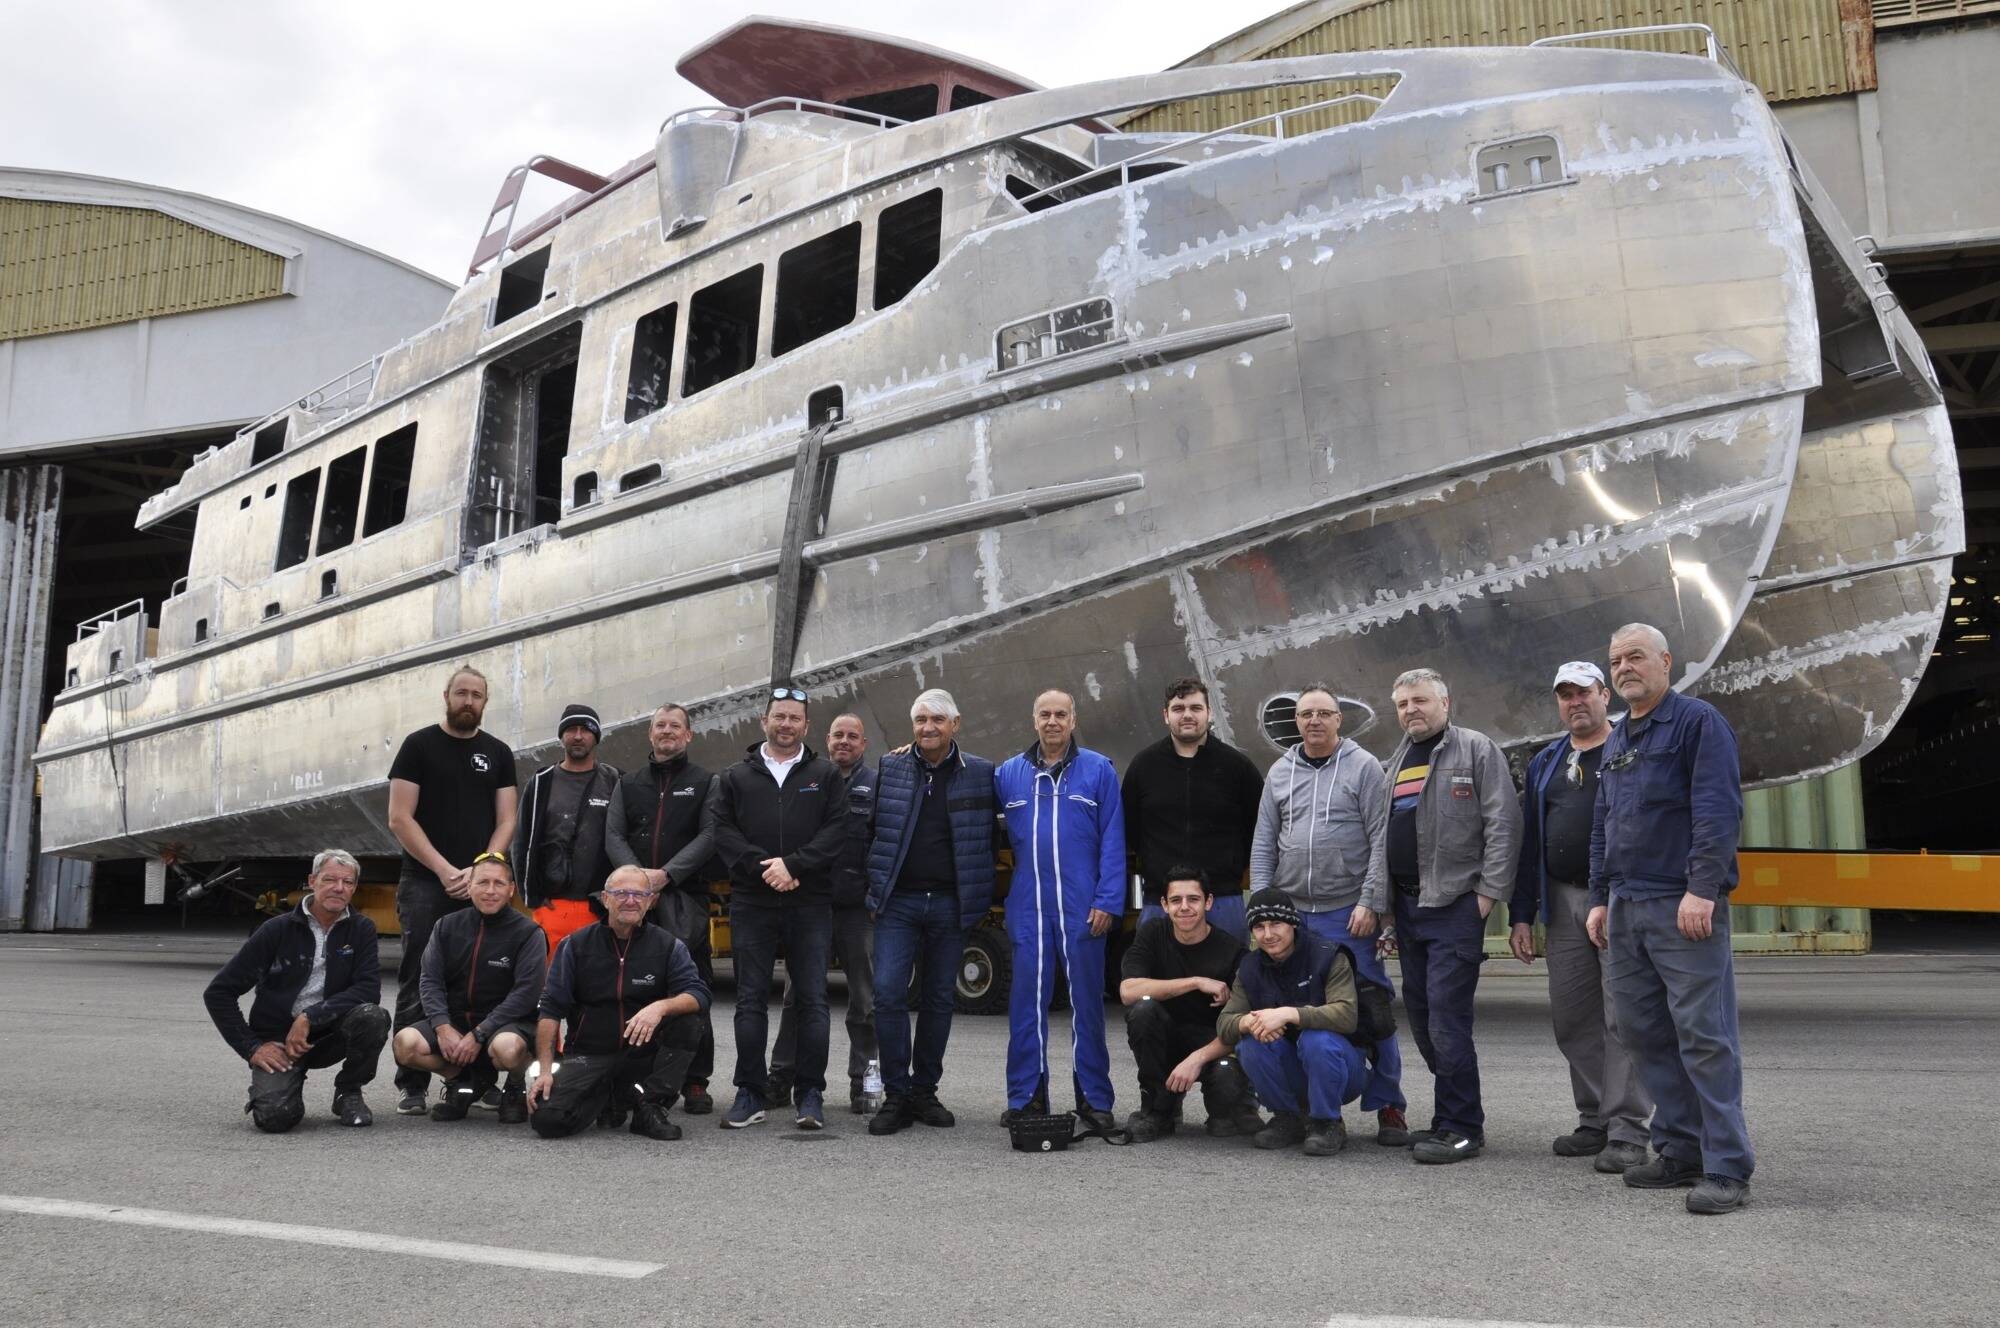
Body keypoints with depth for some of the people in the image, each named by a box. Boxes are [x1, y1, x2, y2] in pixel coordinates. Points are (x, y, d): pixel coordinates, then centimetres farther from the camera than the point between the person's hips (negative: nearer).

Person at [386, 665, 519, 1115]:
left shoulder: (498, 753, 12)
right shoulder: (419, 746, 4)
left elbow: (505, 821, 8)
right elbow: (399, 819, -3)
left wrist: (478, 871, -8)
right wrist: (445, 871, -11)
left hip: (481, 886, 3)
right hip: (425, 884, -3)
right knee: (418, 986, -4)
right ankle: (412, 1085, 0)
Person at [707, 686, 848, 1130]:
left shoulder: (826, 776, 9)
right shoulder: (735, 777, 11)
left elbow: (834, 831, -2)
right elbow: (723, 831, 1)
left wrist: (792, 865, -14)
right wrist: (762, 867, -12)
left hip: (810, 904, -1)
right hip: (751, 904, 1)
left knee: (812, 1000, 0)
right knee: (751, 1000, 4)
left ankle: (811, 1094, 7)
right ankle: (751, 1093, 12)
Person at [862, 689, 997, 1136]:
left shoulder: (980, 774, 3)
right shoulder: (890, 768, 5)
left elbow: (988, 838, 8)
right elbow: (871, 829, 9)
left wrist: (980, 896, 3)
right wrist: (873, 889, 5)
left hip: (950, 905, 0)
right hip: (898, 902, 0)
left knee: (939, 999, 8)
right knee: (888, 993, -10)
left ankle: (924, 1091, 20)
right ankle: (897, 1095, 0)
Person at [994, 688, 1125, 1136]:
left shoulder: (1098, 770, 2)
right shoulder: (1008, 774, 10)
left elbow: (1113, 841, -2)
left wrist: (1108, 901, -8)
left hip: (1081, 909, -2)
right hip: (1028, 909, 2)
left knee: (1087, 1002, 4)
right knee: (1027, 1002, 5)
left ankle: (1094, 1100, 12)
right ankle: (1026, 1097, 14)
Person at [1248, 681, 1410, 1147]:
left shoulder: (1364, 768, -1)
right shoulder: (1280, 772, 11)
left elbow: (1381, 842, -6)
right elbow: (1263, 845, 12)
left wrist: (1370, 903, -12)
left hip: (1348, 915, -4)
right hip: (1291, 914, 4)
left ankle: (1388, 1105, 12)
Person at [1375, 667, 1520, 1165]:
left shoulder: (1477, 750, -2)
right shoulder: (1393, 764, 18)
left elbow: (1504, 823, -9)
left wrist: (1488, 891, -14)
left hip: (1455, 905, -7)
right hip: (1407, 904, 8)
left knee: (1446, 1016, -10)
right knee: (1420, 1014, 11)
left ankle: (1461, 1126, 0)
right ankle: (1454, 1115, 23)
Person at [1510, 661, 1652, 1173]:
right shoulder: (1544, 764, 17)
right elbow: (1528, 841, 17)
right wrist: (1521, 914, 13)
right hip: (1563, 904, 6)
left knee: (1623, 1016, -5)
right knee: (1572, 1019, 8)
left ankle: (1627, 1129, 1)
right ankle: (1595, 1121, 19)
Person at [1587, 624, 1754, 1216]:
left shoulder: (1698, 722, -4)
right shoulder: (1616, 740, 20)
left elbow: (1718, 811, -14)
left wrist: (1701, 889, -21)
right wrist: (1600, 899, 17)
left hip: (1684, 907, -8)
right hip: (1626, 910, 8)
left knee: (1703, 1034, -7)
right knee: (1643, 1033, 9)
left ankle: (1727, 1168, -2)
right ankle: (1680, 1150, 19)